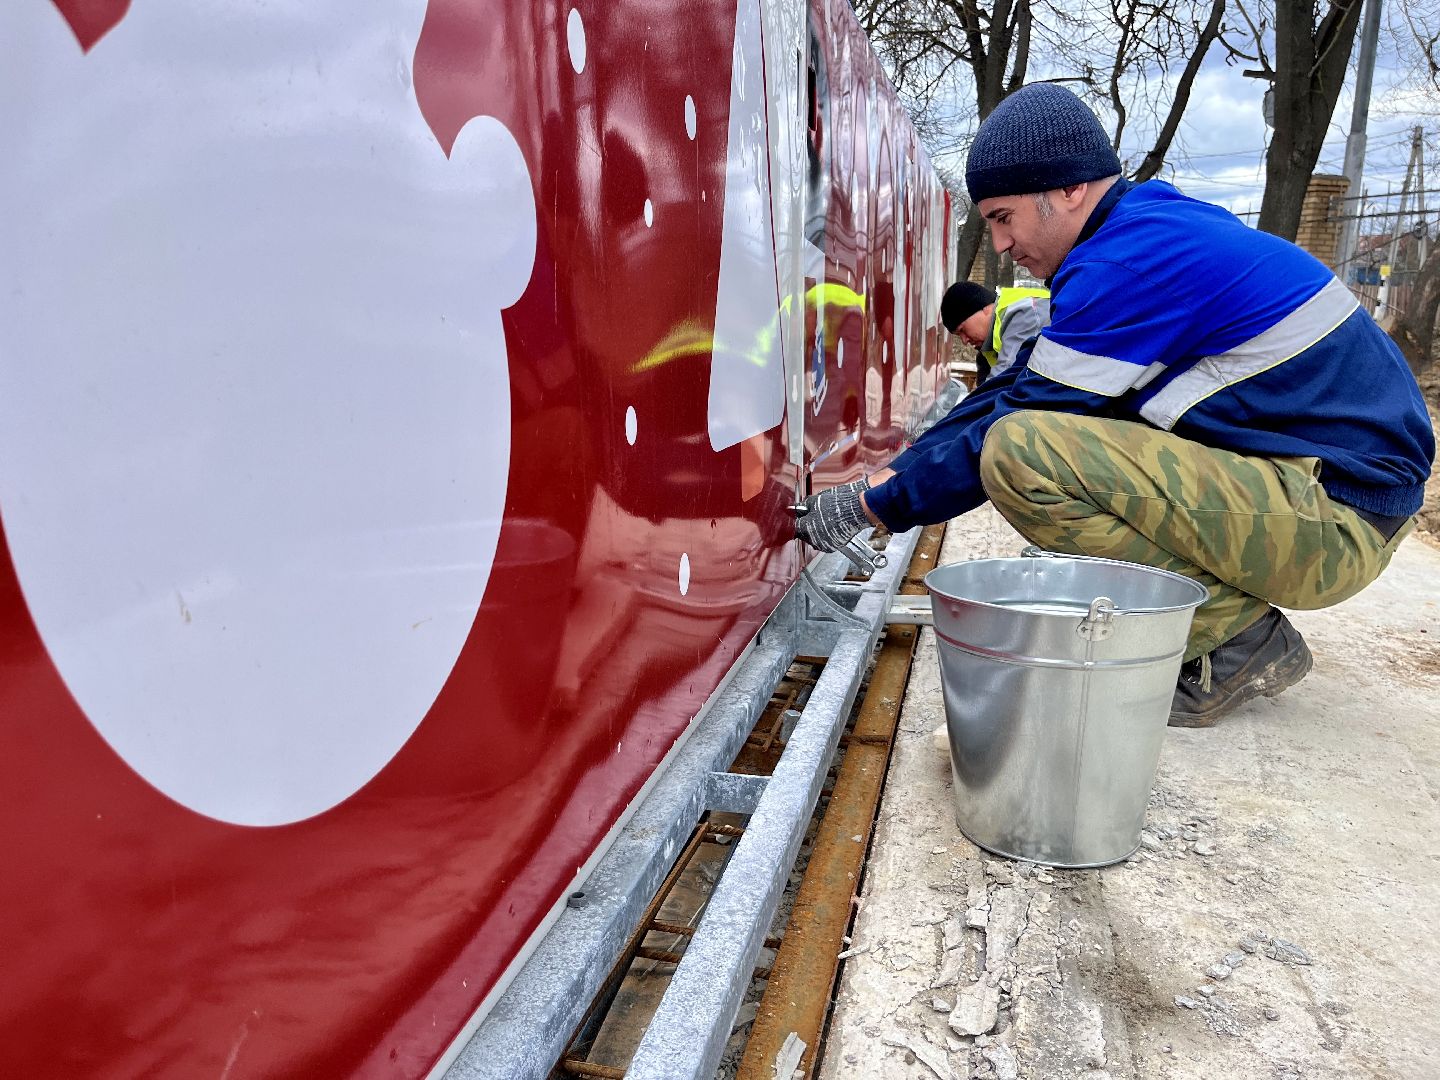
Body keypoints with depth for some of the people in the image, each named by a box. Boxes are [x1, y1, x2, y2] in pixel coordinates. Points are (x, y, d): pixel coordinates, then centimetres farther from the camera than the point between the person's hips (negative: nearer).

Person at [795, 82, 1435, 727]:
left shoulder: (1132, 259, -18)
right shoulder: (1153, 224, 13)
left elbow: (1023, 418, -17)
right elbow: (1017, 386, 12)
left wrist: (875, 505, -6)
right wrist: (893, 474, 9)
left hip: (1336, 518, -10)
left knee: (1020, 450, -24)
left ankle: (1236, 637, -8)